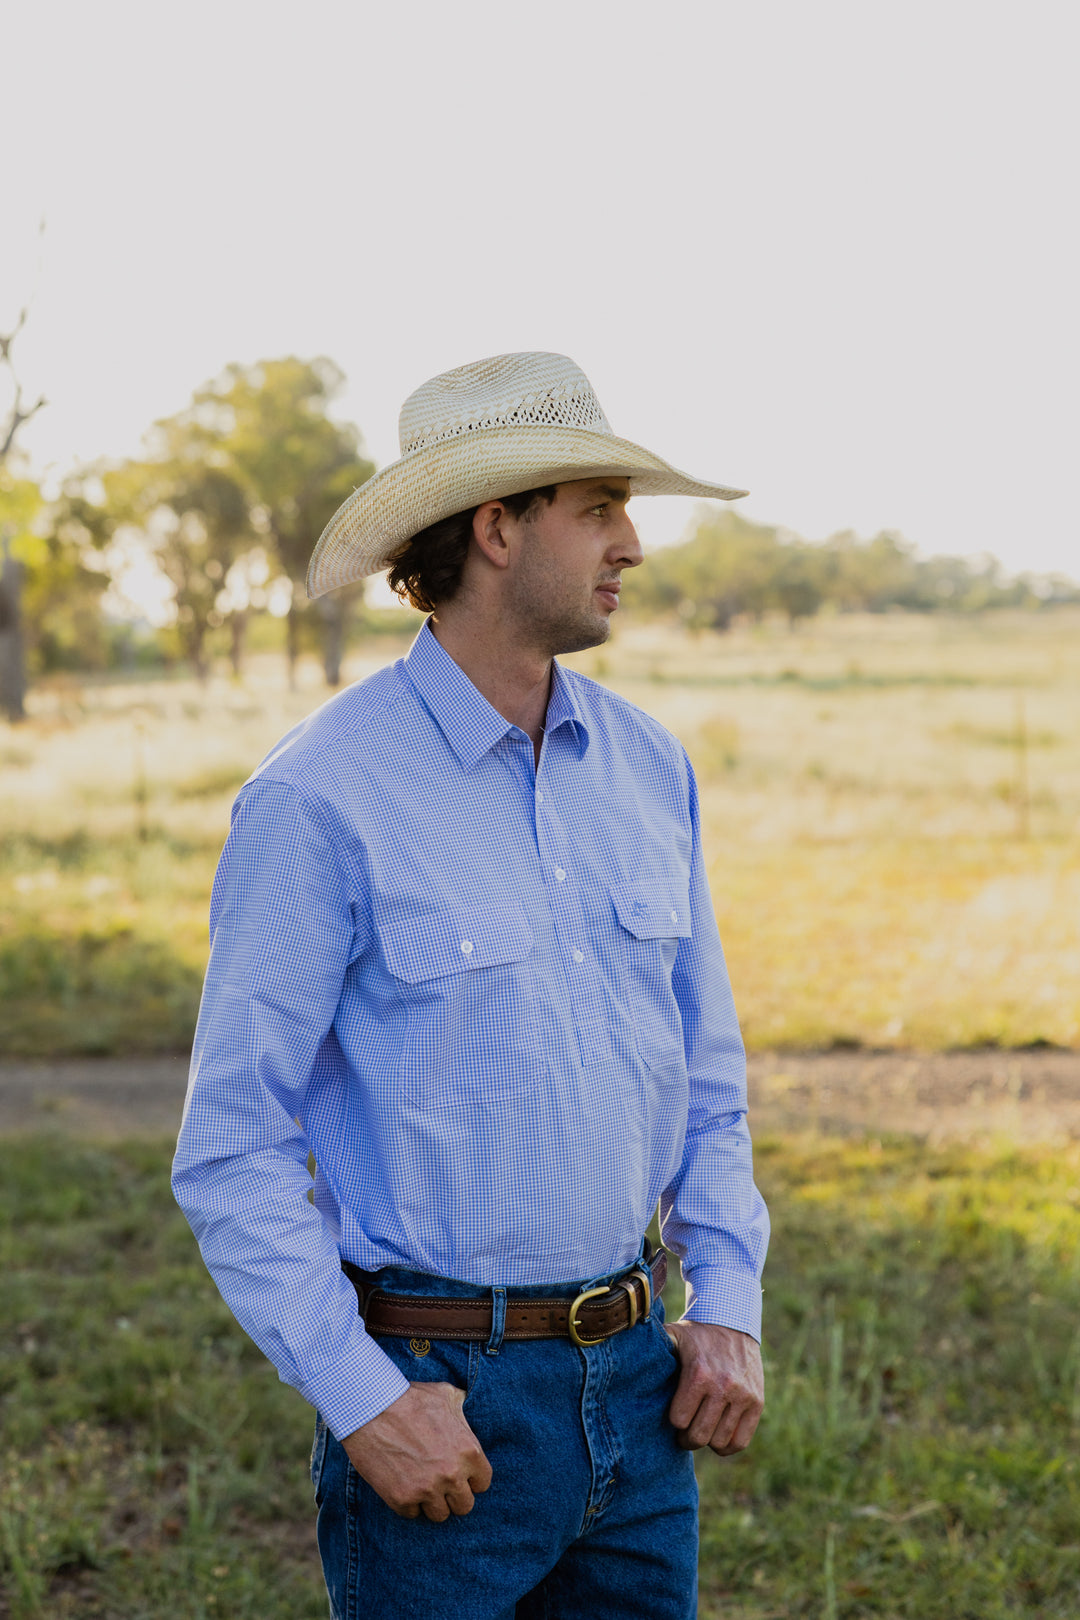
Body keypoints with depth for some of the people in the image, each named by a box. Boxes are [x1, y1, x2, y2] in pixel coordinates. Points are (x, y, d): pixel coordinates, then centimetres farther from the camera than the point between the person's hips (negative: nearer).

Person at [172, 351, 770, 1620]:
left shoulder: (648, 766, 6)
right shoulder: (320, 800, -13)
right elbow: (231, 1148, -11)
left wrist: (727, 1304, 4)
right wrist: (360, 1401, -16)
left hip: (639, 1381, 6)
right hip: (442, 1400, -5)